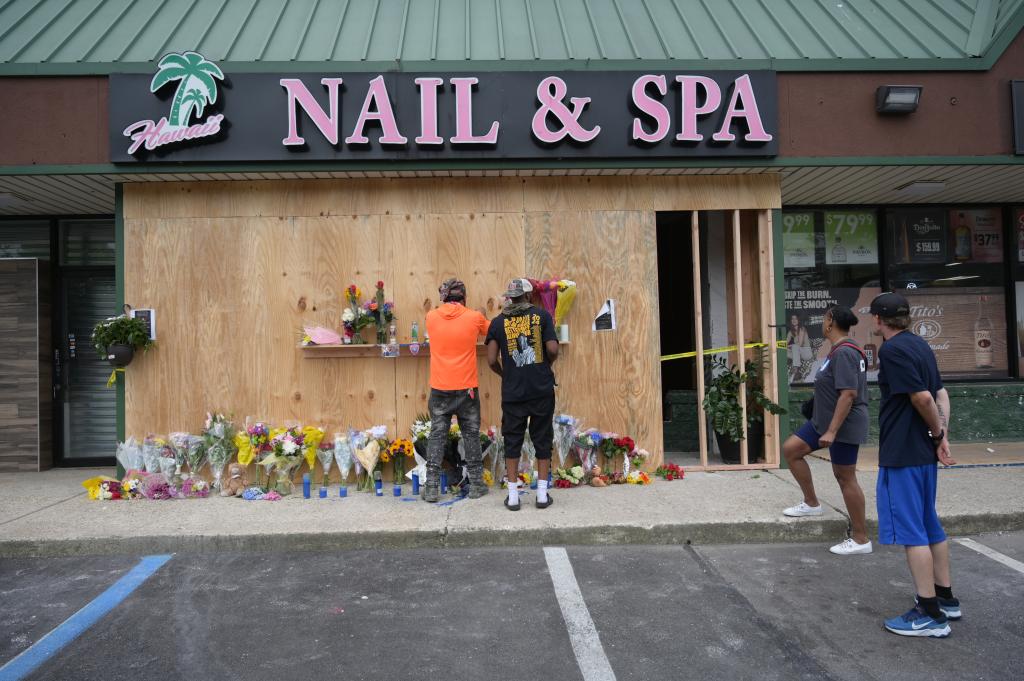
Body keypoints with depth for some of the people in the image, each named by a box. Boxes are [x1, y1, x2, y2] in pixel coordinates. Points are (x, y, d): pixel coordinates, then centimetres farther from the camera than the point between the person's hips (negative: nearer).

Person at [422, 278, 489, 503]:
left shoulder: (431, 317, -2)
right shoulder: (474, 318, -6)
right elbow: (490, 330, 15)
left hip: (439, 389, 1)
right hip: (467, 388, -1)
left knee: (437, 435, 9)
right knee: (471, 435, 11)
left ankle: (431, 488, 9)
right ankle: (476, 485, 19)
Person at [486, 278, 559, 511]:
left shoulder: (498, 322, 2)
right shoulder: (542, 315, 0)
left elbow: (492, 360, -3)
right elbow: (553, 349, -9)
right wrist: (546, 365, 11)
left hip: (512, 392, 0)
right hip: (542, 389, 0)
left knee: (512, 441, 9)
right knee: (542, 439, 10)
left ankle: (513, 495, 13)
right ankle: (542, 493, 13)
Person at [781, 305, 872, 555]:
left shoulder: (844, 353, -21)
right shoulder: (839, 350, 10)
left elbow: (849, 394, -27)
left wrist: (831, 431, -27)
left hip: (844, 425, -10)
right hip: (824, 420, 10)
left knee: (845, 477, -1)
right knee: (791, 449, 10)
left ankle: (861, 539, 12)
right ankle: (811, 504, 20)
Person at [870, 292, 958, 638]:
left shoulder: (892, 350, -16)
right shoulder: (920, 345, 11)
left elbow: (922, 397, -20)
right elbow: (941, 394, 9)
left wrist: (938, 434, -5)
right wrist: (941, 436, 1)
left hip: (901, 454, -9)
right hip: (924, 453, 9)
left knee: (910, 531, -2)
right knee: (930, 527, 19)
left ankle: (930, 615, 3)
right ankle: (946, 599, 30)